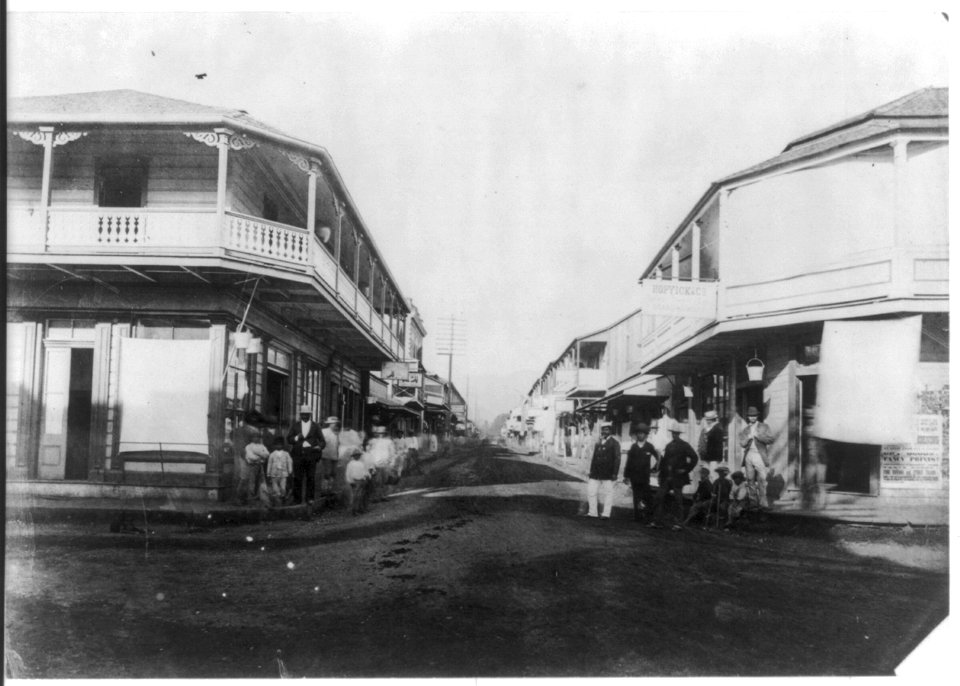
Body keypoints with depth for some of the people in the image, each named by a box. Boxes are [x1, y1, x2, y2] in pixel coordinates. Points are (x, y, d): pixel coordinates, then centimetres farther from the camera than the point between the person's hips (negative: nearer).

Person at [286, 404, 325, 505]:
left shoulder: (315, 426, 10)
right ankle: (297, 499, 5)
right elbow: (288, 439, 9)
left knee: (311, 477, -5)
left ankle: (309, 498, 0)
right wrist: (297, 438, -11)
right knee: (298, 478, 0)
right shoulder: (295, 425, 13)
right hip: (298, 455, 1)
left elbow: (322, 441, 8)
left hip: (311, 454, -1)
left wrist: (319, 446, -14)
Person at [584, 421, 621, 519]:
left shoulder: (614, 443, -1)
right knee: (591, 491, 2)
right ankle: (592, 512, 11)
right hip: (596, 474, 6)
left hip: (607, 474, -5)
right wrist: (591, 472, 14)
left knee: (608, 493, 0)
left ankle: (606, 514, 6)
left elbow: (617, 459, -6)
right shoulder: (598, 444, 16)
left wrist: (615, 473, -12)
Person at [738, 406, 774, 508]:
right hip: (748, 456, 3)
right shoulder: (744, 430, 16)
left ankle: (763, 502, -11)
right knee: (750, 480, 2)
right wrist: (748, 438, -11)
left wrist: (757, 435, -12)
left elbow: (770, 439, -3)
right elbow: (742, 444, 9)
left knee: (762, 479, -12)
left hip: (759, 456, -3)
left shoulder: (764, 427, 8)